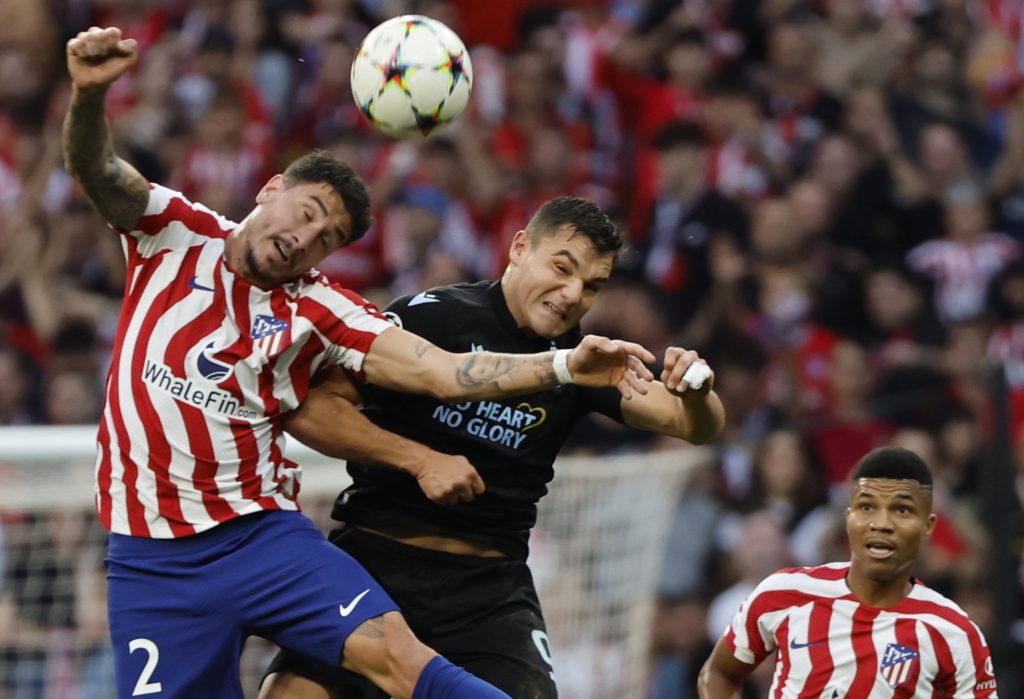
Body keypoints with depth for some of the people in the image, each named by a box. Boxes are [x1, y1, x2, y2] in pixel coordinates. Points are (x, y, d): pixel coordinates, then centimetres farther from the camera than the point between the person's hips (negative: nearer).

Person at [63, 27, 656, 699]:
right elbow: (98, 171, -12)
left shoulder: (318, 309, 3)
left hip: (262, 535, 0)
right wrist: (89, 95, -35)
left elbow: (440, 371, -5)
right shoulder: (178, 234, 4)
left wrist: (565, 365, -19)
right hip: (153, 560, 0)